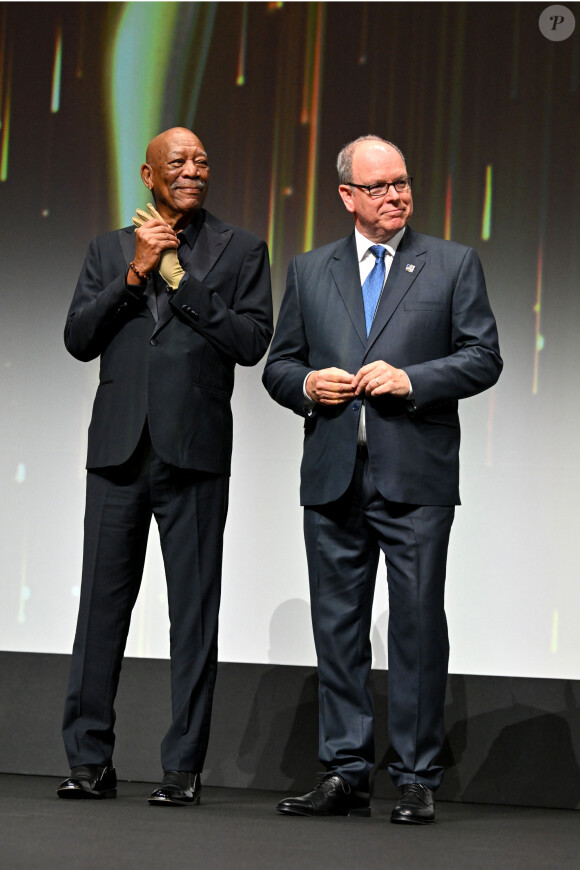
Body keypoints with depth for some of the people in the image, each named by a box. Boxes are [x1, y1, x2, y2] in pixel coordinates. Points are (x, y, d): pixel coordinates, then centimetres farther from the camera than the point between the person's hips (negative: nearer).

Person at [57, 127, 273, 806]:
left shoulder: (239, 251, 7)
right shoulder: (109, 250, 15)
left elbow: (251, 341, -6)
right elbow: (78, 339, 4)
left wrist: (177, 274, -8)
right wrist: (135, 274, -6)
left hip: (194, 451, -2)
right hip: (118, 449, 2)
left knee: (194, 612, 0)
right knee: (102, 604, 4)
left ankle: (183, 768, 5)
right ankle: (90, 761, 11)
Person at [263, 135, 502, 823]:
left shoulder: (454, 264, 6)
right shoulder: (309, 271, 13)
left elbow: (483, 358, 1)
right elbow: (277, 365, 16)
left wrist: (411, 379, -12)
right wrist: (306, 385, -5)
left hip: (417, 480, -3)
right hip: (333, 478, 3)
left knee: (418, 629, -1)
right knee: (338, 628, 6)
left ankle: (415, 780, 6)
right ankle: (345, 775, 13)